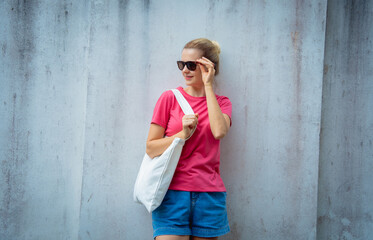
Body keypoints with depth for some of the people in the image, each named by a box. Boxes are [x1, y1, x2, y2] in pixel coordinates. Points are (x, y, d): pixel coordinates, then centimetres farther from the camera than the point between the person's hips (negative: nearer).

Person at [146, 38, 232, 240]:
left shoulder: (221, 102, 10)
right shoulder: (170, 98, 4)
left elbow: (219, 131, -14)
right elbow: (150, 149, 1)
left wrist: (208, 85, -9)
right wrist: (183, 134, -14)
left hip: (209, 196, 2)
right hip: (173, 193, -2)